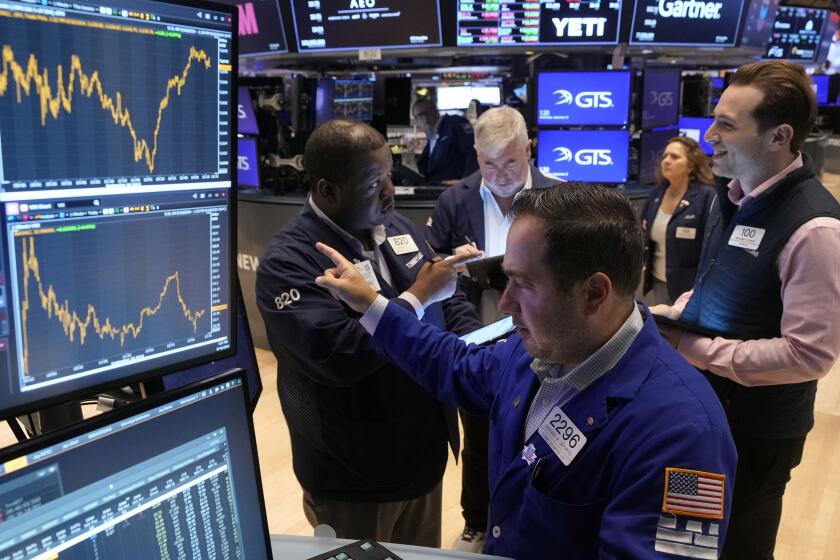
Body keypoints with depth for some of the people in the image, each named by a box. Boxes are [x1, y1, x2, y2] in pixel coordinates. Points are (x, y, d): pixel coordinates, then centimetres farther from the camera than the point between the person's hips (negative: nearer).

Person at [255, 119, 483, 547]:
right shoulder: (288, 261, -21)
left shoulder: (395, 227, 3)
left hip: (425, 454, 7)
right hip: (354, 476, -6)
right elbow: (339, 356, -33)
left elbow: (449, 302, 9)